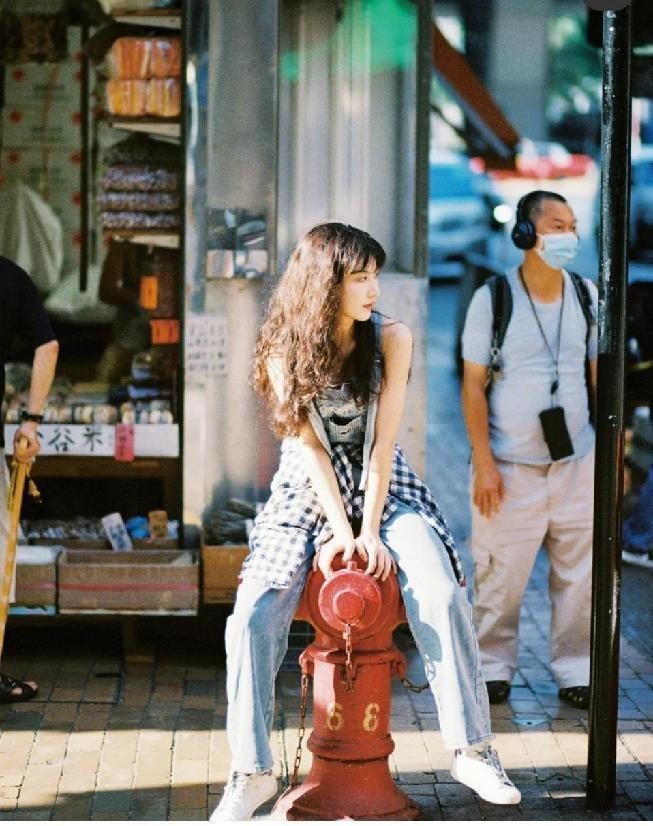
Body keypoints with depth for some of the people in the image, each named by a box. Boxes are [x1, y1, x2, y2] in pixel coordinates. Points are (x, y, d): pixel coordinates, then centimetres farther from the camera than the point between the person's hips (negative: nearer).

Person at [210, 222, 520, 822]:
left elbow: (382, 441, -11)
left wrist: (369, 532, -15)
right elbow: (308, 447, -10)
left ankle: (472, 750, -14)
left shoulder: (390, 338, -8)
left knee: (441, 596, -24)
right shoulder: (286, 351, -7)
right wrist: (339, 531, -17)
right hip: (306, 496, 0)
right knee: (252, 618, -19)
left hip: (384, 489, 0)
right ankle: (252, 772, -10)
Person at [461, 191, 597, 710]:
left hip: (577, 462, 3)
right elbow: (473, 384, -4)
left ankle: (575, 672, 15)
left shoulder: (587, 296, 6)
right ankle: (494, 668, 16)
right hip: (511, 467, -3)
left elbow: (599, 376, 13)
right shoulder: (492, 298, -5)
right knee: (501, 575, 0)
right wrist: (483, 463, -9)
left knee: (580, 574, 4)